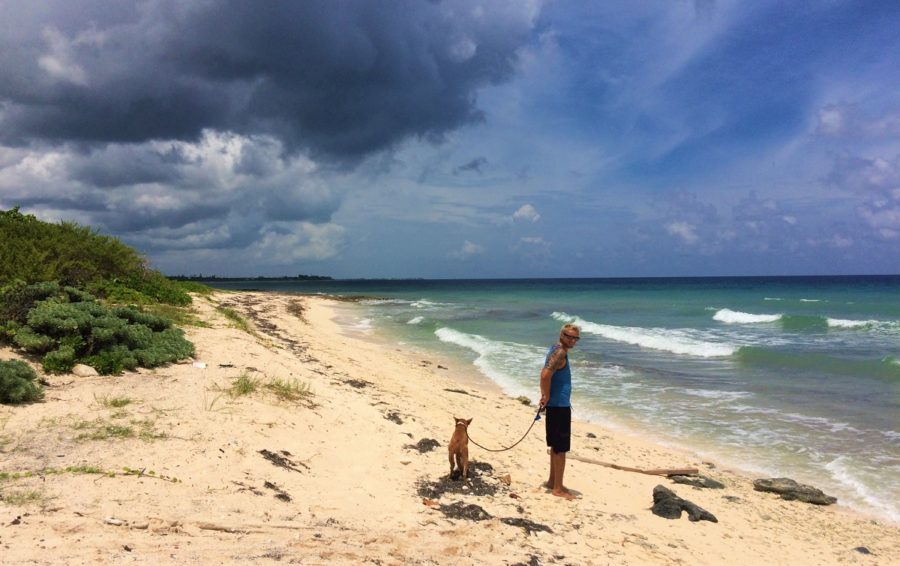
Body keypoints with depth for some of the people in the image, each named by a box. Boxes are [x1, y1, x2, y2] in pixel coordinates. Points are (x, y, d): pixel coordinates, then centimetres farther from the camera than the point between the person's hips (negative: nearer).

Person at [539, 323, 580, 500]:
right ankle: (558, 488, 6)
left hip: (556, 405, 10)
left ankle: (553, 481, 29)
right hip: (559, 406, -10)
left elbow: (545, 374, 22)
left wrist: (545, 395, 13)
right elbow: (546, 375, -30)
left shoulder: (555, 349, 13)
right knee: (561, 448, -2)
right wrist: (547, 397, -18)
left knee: (556, 446, 19)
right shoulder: (560, 352, -18)